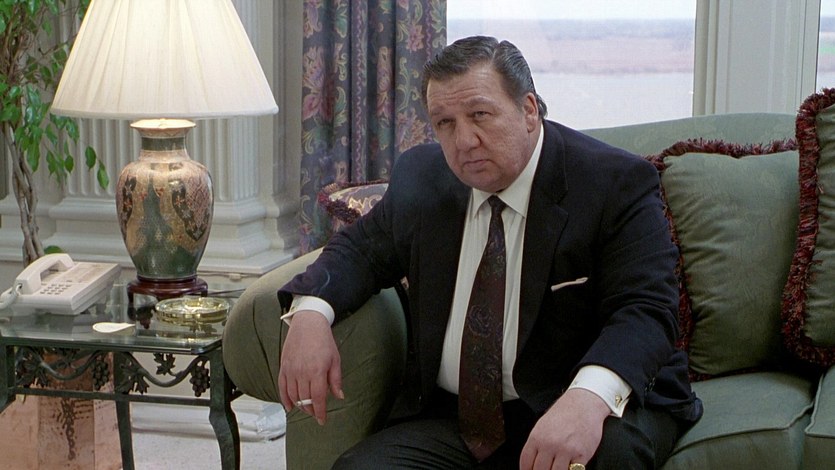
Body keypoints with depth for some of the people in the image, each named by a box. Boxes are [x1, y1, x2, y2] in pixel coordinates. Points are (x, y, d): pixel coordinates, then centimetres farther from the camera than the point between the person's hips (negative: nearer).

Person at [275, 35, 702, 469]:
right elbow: (361, 249, 18)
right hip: (453, 422, 4)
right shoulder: (420, 178, 7)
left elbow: (645, 311, -19)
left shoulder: (618, 184, -9)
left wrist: (589, 396, -42)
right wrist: (310, 311, -7)